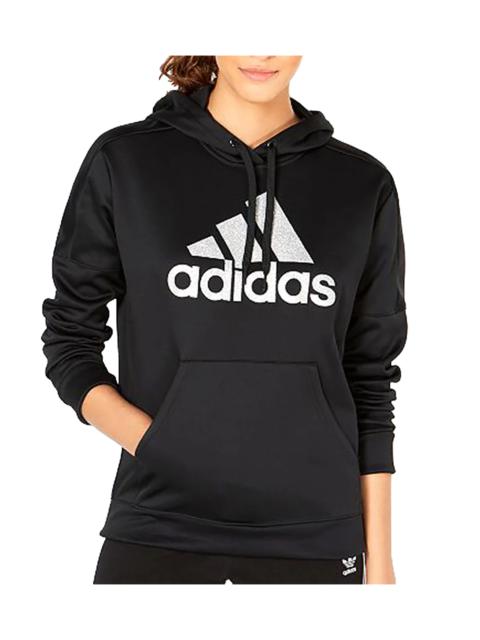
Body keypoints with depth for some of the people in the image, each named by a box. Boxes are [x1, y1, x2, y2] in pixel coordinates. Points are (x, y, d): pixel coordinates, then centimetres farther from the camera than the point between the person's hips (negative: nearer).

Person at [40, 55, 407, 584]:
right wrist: (153, 442, -11)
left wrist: (379, 558, 6)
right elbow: (69, 341, 6)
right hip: (158, 526, -1)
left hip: (315, 530, 1)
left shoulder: (364, 186, 4)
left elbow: (370, 377, 7)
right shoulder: (123, 162, 1)